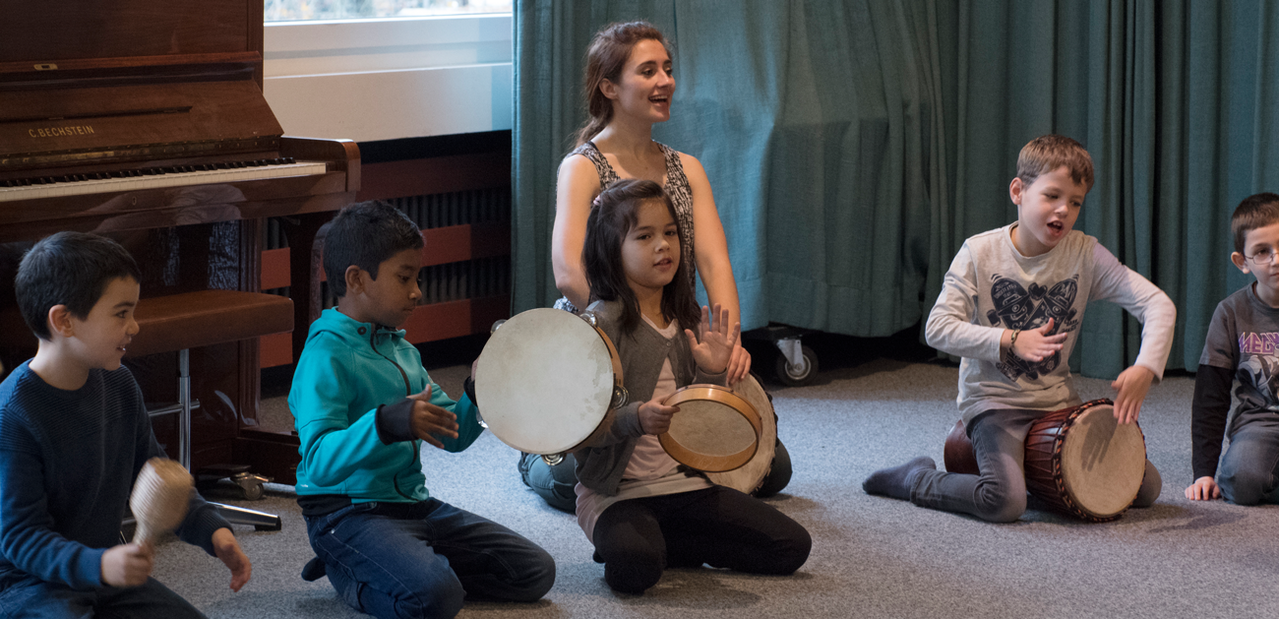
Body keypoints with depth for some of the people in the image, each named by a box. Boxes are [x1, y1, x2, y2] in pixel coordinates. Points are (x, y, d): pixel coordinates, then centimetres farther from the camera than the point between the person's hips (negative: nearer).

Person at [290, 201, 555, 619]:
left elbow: (451, 435, 21)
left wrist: (478, 396, 1)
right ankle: (352, 580, -3)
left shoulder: (401, 349, 15)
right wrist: (386, 424, -41)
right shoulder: (326, 355, -15)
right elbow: (320, 462, -26)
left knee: (535, 572, 1)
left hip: (414, 504, 9)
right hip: (348, 512, -9)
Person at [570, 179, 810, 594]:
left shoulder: (687, 322, 10)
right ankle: (624, 542, 0)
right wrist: (633, 419, -34)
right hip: (616, 492, -6)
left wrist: (712, 375, -4)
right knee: (635, 567, -38)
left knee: (792, 546, -4)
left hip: (685, 483, 7)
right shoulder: (599, 323, -11)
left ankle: (658, 541, 6)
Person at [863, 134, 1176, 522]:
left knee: (1145, 489, -4)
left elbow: (1158, 305, -11)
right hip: (993, 400, -4)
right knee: (1005, 502, -29)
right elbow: (938, 329, -16)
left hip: (1059, 402, 4)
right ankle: (917, 479, 1)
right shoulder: (980, 252, -11)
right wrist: (1010, 340, -27)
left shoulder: (1085, 254, -6)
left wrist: (1145, 368, -28)